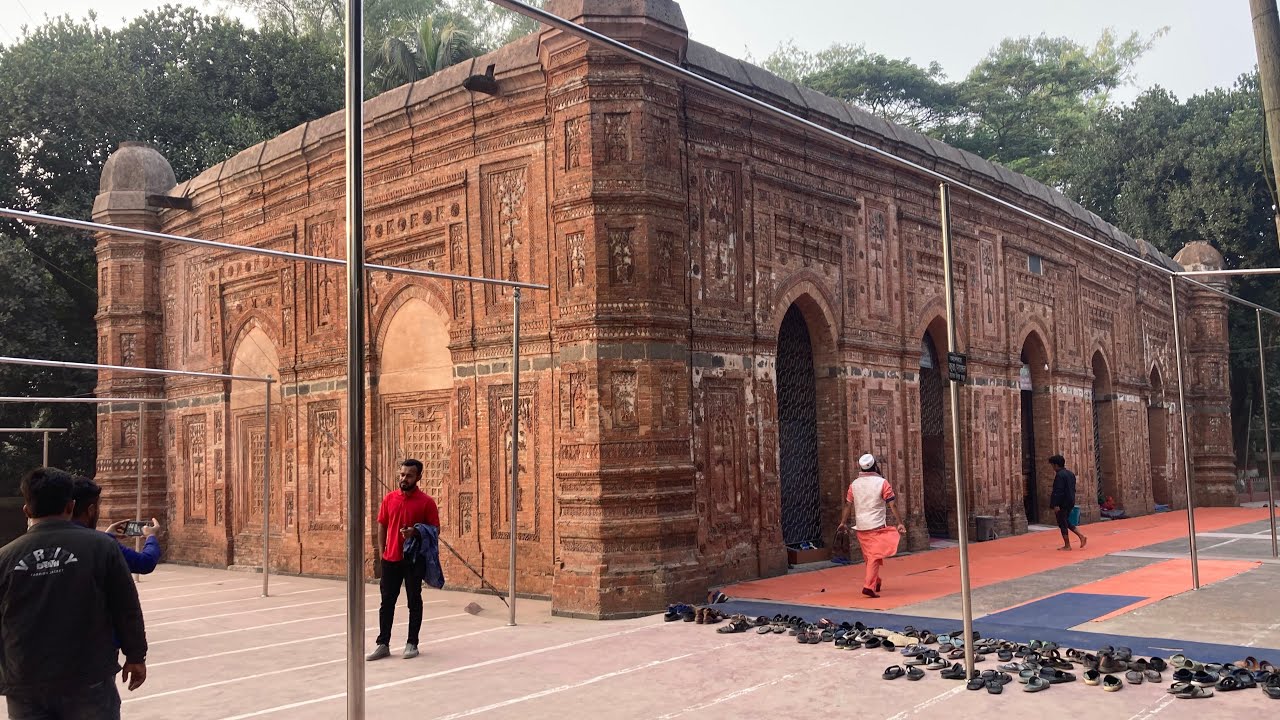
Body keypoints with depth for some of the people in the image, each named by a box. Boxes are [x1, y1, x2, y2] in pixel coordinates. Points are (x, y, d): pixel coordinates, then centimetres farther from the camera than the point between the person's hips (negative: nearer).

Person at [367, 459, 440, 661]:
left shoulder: (426, 501, -6)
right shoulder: (389, 498, 5)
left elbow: (435, 529, -4)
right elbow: (382, 525, 11)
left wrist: (416, 533, -21)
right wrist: (381, 550, 4)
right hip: (391, 559, 3)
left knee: (414, 602, 6)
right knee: (387, 602, 7)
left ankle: (412, 644, 16)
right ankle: (383, 644, 15)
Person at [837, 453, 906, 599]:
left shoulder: (854, 484, 5)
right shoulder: (882, 482, -7)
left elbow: (848, 505, 7)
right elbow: (892, 505, -9)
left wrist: (843, 522, 15)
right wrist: (900, 523, -6)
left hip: (861, 527, 5)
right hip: (877, 526, -5)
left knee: (869, 556, 19)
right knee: (875, 556, -6)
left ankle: (875, 582, 33)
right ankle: (869, 586, -18)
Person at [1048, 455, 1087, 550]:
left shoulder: (1059, 475, -18)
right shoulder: (1071, 474, 11)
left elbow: (1058, 491, -22)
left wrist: (1056, 505, -22)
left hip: (1062, 503, -9)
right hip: (1070, 502, 9)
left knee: (1062, 524, 1)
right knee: (1067, 522, 21)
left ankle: (1067, 545, 5)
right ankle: (1082, 536, 9)